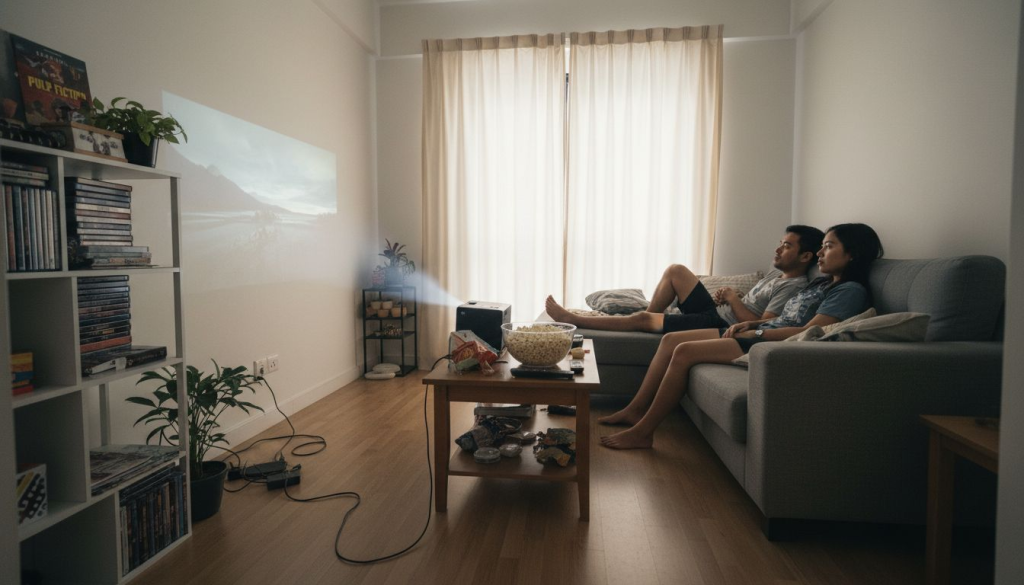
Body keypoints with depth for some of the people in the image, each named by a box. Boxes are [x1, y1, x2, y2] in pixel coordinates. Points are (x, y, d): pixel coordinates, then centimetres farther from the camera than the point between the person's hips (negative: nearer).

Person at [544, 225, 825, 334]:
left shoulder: (794, 286, -13)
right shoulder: (778, 275, 17)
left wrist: (733, 298, -14)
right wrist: (725, 298, 4)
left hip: (722, 327, -10)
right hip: (717, 313, 10)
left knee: (642, 318, -11)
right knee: (675, 270, 6)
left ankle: (572, 319, 0)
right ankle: (651, 320, 12)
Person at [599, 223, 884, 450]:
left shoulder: (851, 291, -6)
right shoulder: (822, 283, 23)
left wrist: (756, 332, -13)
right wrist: (750, 323, 7)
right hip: (759, 335, 10)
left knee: (684, 351, -24)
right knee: (671, 339, -1)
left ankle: (642, 432, -16)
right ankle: (636, 409, 1)